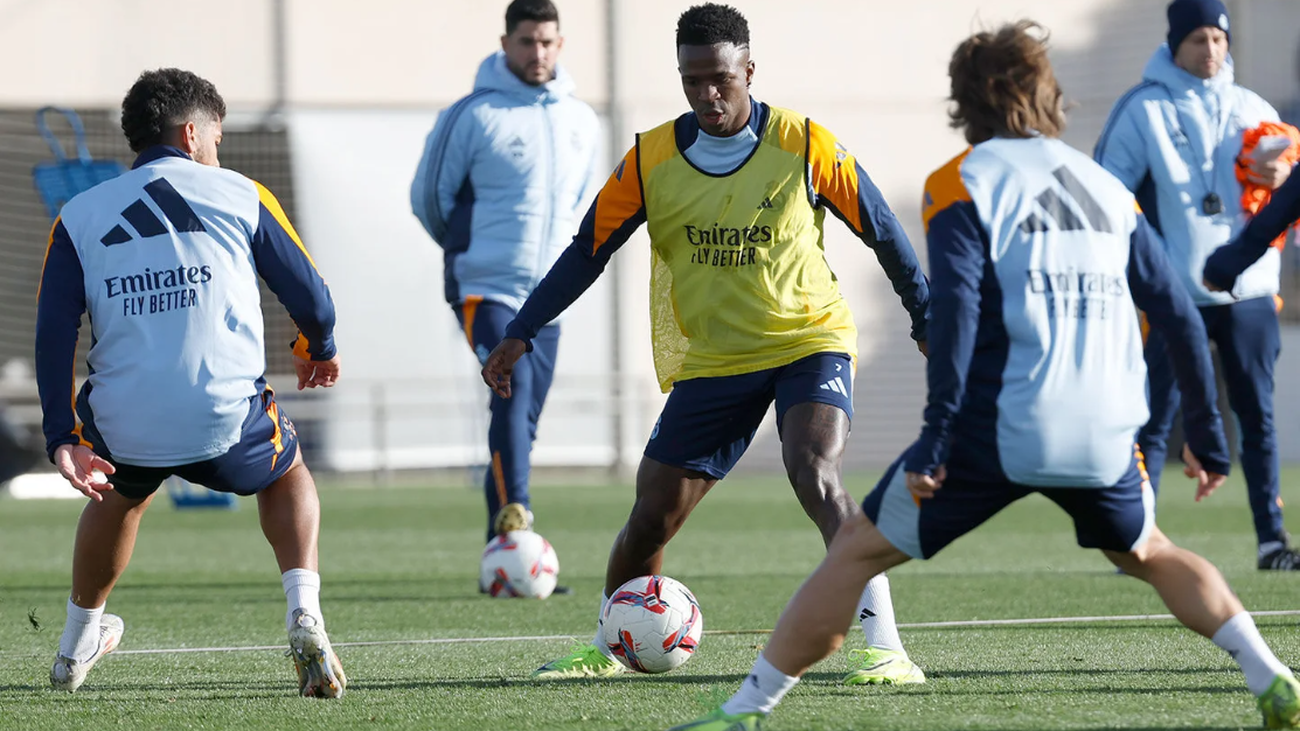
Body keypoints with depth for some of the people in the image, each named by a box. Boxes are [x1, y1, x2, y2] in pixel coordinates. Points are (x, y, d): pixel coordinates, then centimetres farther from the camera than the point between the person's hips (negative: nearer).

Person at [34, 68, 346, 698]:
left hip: (123, 428, 2)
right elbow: (310, 296, 11)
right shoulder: (240, 195, 7)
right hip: (226, 420, -2)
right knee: (288, 477, 30)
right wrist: (318, 350, 33)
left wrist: (62, 439, -3)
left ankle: (74, 650, 49)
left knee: (122, 494, 37)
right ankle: (304, 617, 7)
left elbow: (54, 332, 0)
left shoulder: (79, 217, 11)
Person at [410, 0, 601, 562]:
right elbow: (428, 195, 2)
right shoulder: (473, 116, -7)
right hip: (484, 289, -5)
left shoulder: (582, 124, 9)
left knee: (522, 419, 7)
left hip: (548, 298, 5)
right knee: (513, 389, -25)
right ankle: (513, 516, -31)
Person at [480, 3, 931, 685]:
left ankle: (885, 647, -30)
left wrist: (929, 322, 4)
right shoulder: (652, 158, -5)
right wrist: (520, 335, -1)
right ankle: (606, 648, 29)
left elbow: (882, 231, -1)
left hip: (808, 341, -3)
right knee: (652, 517, 4)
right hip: (709, 363, 3)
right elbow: (588, 249, 3)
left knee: (815, 478, -28)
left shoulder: (803, 144, -12)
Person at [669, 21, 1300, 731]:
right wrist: (1206, 433, 20)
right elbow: (1178, 313, 13)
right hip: (1102, 435, 4)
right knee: (1152, 556, 30)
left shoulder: (960, 184, 0)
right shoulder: (1106, 189, 15)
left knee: (859, 547, 7)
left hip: (996, 432, -4)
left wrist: (937, 436, -17)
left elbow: (955, 309, -14)